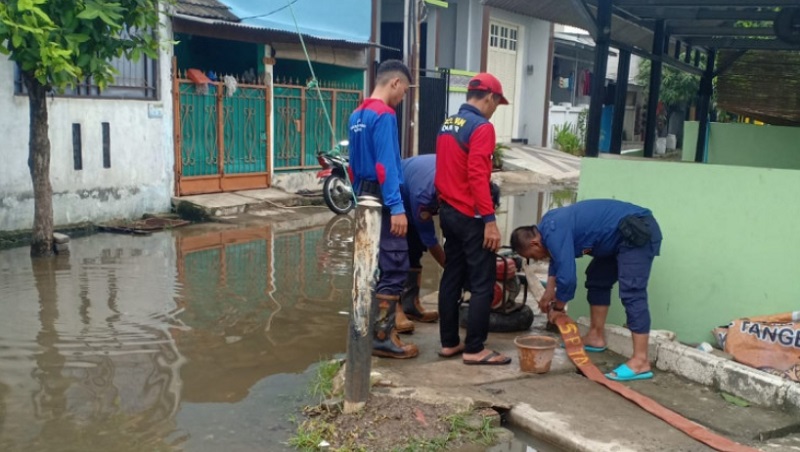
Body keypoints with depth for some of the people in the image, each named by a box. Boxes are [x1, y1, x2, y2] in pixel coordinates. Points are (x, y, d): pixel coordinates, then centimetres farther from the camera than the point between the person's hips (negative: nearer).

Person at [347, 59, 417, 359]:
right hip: (382, 200, -10)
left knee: (374, 265, 16)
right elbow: (386, 165, -22)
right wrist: (397, 207, -24)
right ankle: (382, 338, -3)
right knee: (394, 269, -6)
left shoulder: (357, 115, 12)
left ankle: (376, 325, 25)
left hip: (365, 198, 10)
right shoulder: (384, 115, -15)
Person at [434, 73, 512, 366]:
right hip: (471, 217, -9)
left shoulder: (447, 124, 12)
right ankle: (474, 349, 3)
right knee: (482, 284, -1)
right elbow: (478, 177, -22)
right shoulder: (482, 127, -14)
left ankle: (449, 343, 19)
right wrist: (490, 221, -21)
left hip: (448, 212, 9)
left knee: (452, 277, 12)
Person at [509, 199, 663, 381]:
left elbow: (567, 276, -22)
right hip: (625, 235, 11)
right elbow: (558, 260, 29)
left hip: (638, 233, -11)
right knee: (597, 279, 18)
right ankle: (595, 337, 24)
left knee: (631, 292, -18)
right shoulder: (549, 225, 11)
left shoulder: (555, 233, -21)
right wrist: (549, 294, 29)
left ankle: (640, 362, -21)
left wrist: (557, 308, -4)